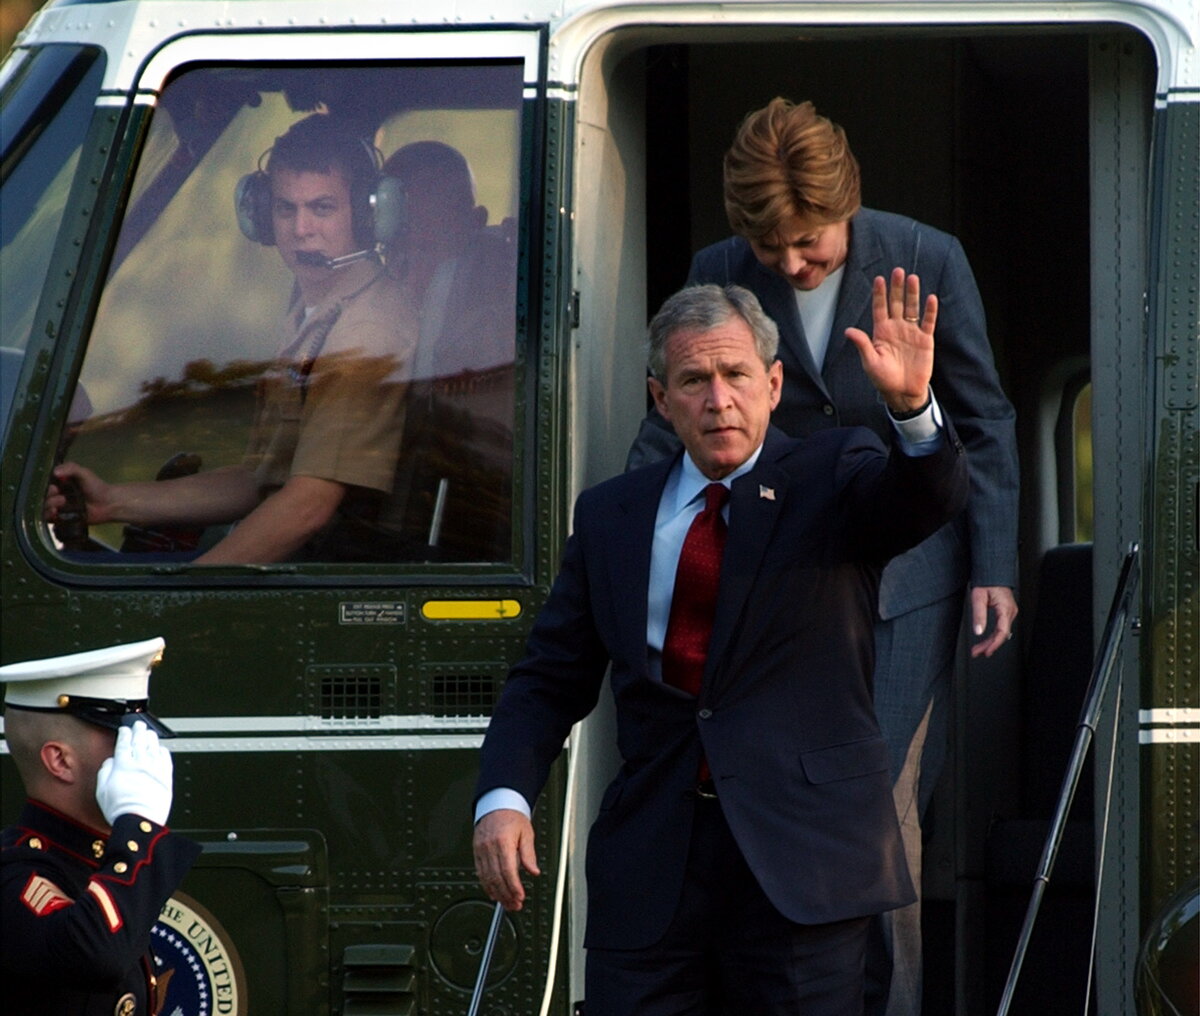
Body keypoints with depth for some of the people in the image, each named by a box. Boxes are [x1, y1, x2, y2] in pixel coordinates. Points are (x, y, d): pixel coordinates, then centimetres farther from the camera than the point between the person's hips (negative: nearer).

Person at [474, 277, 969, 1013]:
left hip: (801, 857, -3)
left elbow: (931, 497, -16)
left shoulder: (830, 481, 5)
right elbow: (550, 680, 15)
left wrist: (912, 405, -38)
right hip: (650, 862, 3)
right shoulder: (610, 516, 13)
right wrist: (504, 798, -2)